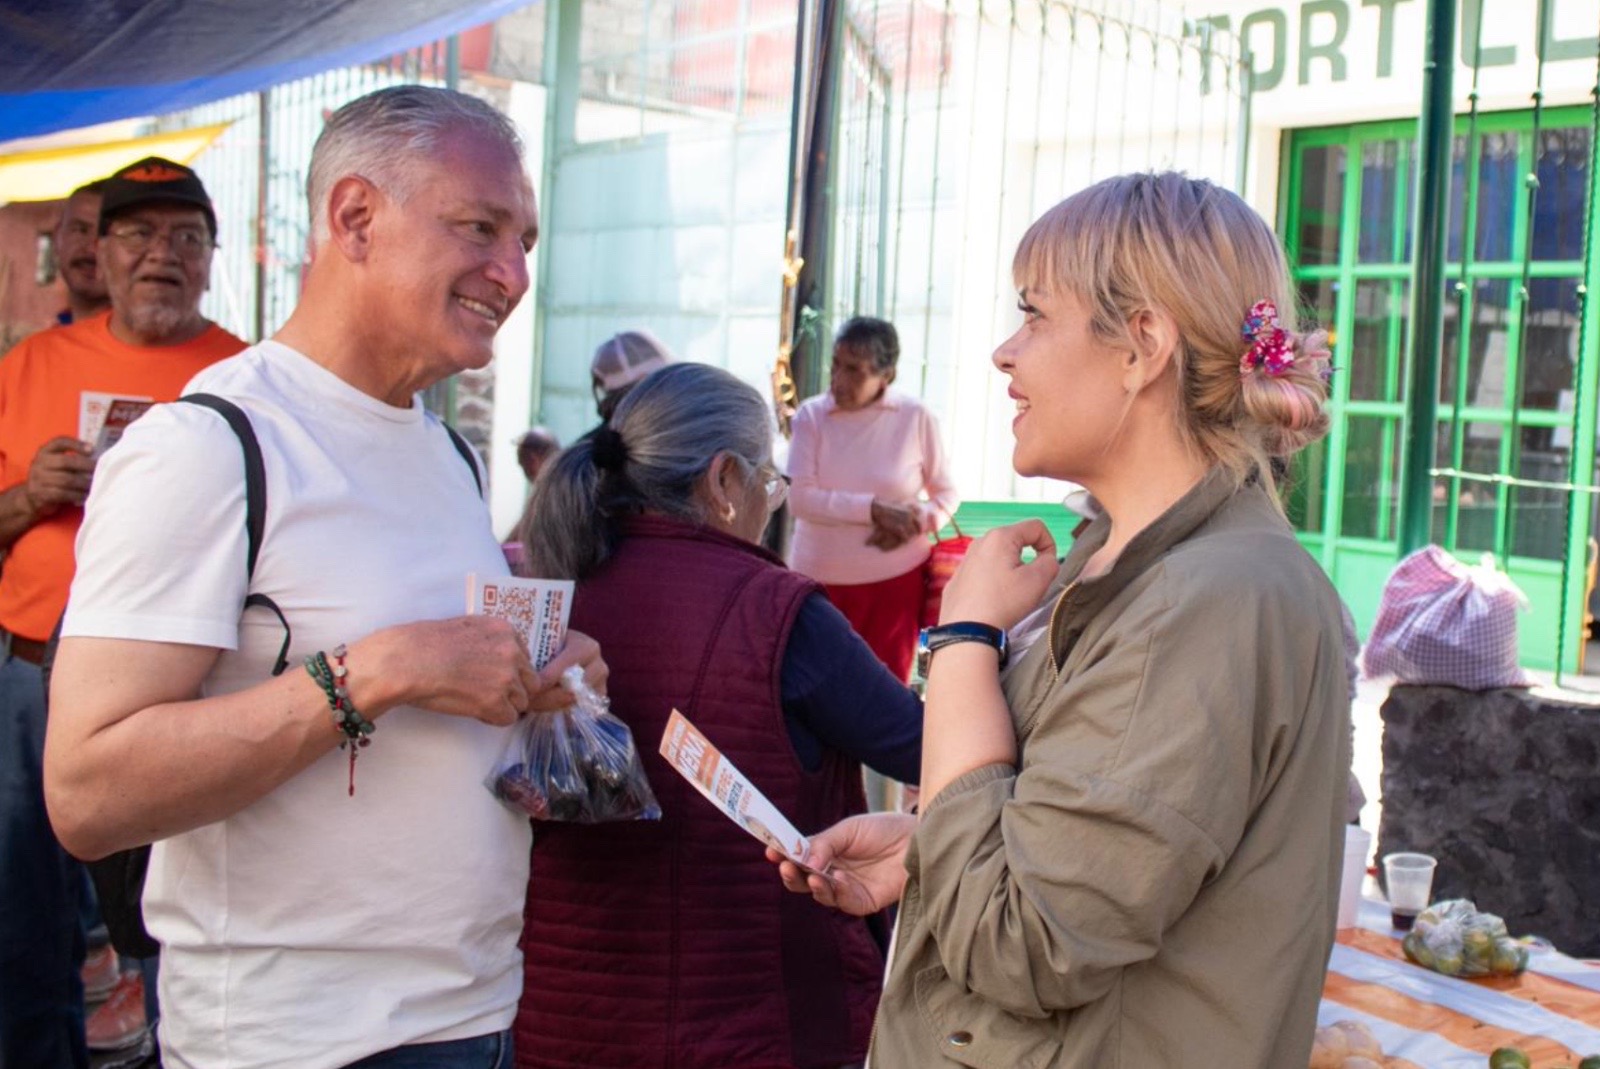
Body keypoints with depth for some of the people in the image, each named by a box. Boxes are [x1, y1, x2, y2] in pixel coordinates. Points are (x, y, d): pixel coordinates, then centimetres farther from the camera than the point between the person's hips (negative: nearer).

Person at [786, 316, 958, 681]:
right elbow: (800, 498, -13)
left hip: (895, 581, 0)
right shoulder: (811, 415, -4)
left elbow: (947, 494, 5)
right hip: (818, 580, 1)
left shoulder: (916, 417, -4)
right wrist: (874, 509, -22)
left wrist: (916, 523, -15)